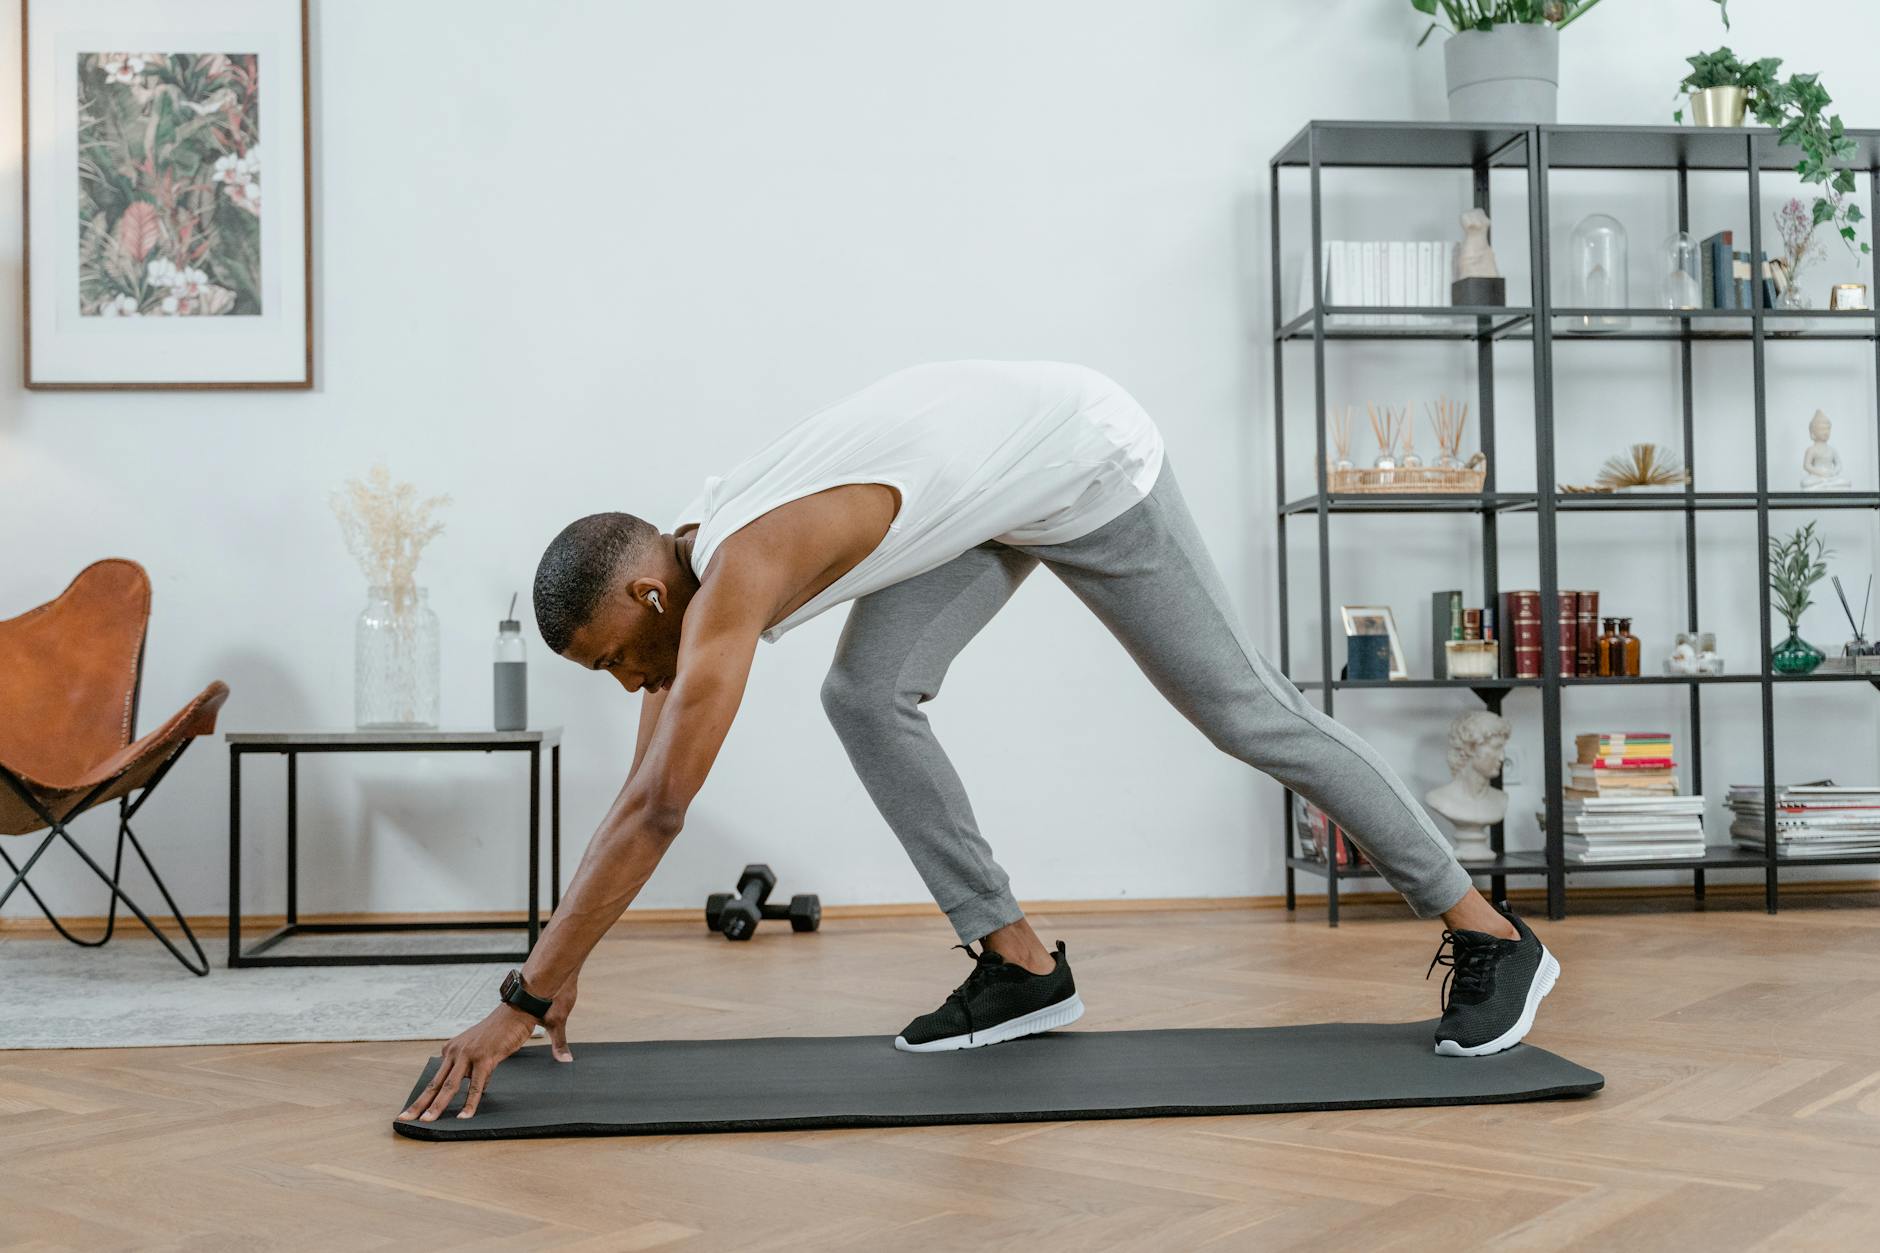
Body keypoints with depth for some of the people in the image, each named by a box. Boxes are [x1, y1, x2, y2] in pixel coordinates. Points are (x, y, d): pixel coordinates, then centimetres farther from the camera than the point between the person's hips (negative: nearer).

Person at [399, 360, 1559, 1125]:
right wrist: (564, 970, 5)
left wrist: (523, 1000, -31)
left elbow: (657, 813, -36)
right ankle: (1020, 963, 3)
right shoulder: (679, 574, -4)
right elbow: (641, 794, 3)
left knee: (1249, 713, -2)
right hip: (1003, 484, 8)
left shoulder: (732, 579, -32)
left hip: (1091, 462, -8)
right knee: (868, 697, -5)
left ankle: (1489, 934, 12)